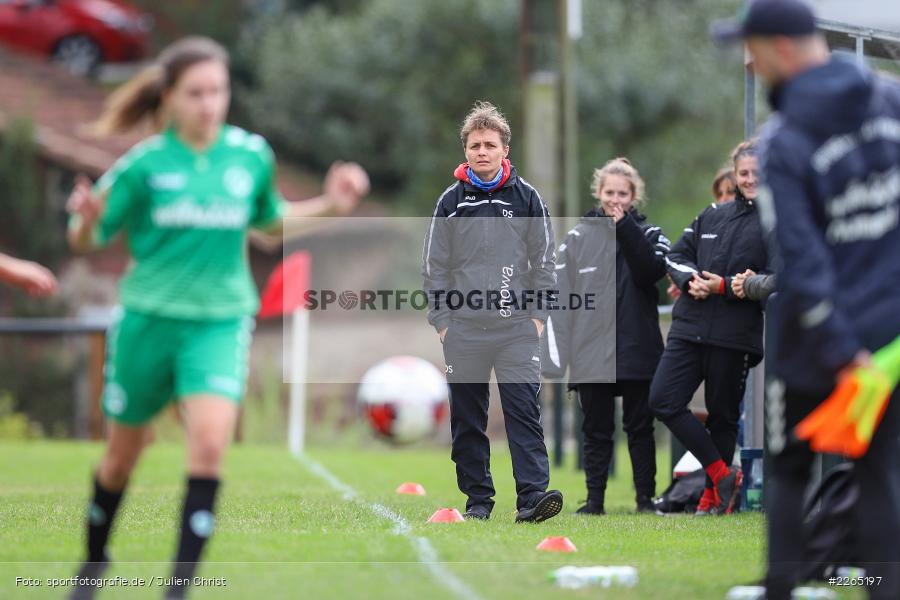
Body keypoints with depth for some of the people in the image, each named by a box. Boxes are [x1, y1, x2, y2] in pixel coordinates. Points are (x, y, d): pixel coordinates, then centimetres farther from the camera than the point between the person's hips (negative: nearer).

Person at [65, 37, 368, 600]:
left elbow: (271, 221, 19)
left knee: (210, 444, -21)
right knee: (123, 455, 13)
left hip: (220, 321, 0)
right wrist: (88, 218, -24)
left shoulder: (252, 155, 0)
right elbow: (86, 242, -1)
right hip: (147, 320, 0)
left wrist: (328, 205, 4)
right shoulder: (144, 164, -7)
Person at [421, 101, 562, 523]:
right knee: (467, 418, 5)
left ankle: (532, 494, -17)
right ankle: (478, 499, 13)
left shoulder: (527, 198, 5)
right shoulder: (450, 202, 7)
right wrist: (441, 319, 2)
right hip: (463, 330, 2)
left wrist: (538, 314, 1)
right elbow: (434, 266, 9)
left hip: (517, 329, -2)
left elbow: (544, 262, 9)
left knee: (523, 409, -12)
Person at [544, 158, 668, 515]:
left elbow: (651, 272, -16)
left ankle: (646, 497, 9)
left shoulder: (648, 235, 5)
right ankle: (595, 499, 6)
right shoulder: (578, 238, 5)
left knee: (639, 427, 4)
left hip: (638, 349, 0)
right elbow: (561, 295, 3)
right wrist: (559, 351, -5)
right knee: (596, 429, 3)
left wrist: (625, 228, -17)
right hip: (591, 352, 1)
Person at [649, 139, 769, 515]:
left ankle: (713, 494, 18)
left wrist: (724, 287, -15)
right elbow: (677, 255, 19)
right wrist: (690, 279, -3)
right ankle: (721, 473, 3)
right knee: (663, 400, -6)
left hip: (735, 335, -5)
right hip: (690, 327, 5)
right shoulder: (713, 216, 15)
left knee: (723, 414, 3)